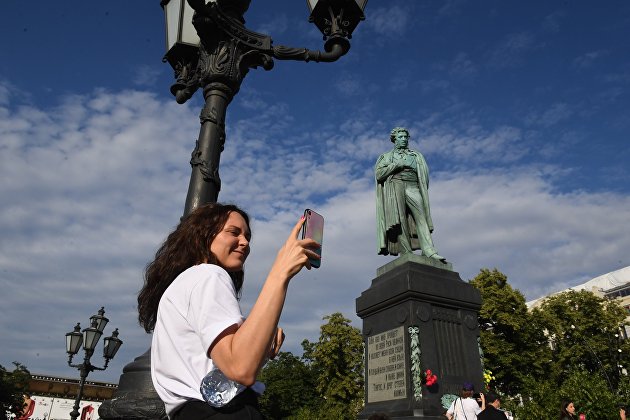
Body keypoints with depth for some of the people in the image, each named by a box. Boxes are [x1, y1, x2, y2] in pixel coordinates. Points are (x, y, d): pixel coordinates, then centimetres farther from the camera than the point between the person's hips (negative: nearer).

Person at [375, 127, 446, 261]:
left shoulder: (416, 155, 29)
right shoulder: (387, 156, 23)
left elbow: (424, 174, 19)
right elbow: (378, 173, 5)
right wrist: (399, 164, -1)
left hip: (413, 188, 2)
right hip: (395, 187, -1)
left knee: (420, 217, -17)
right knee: (400, 221, -15)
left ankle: (430, 251, -29)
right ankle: (407, 255, -22)